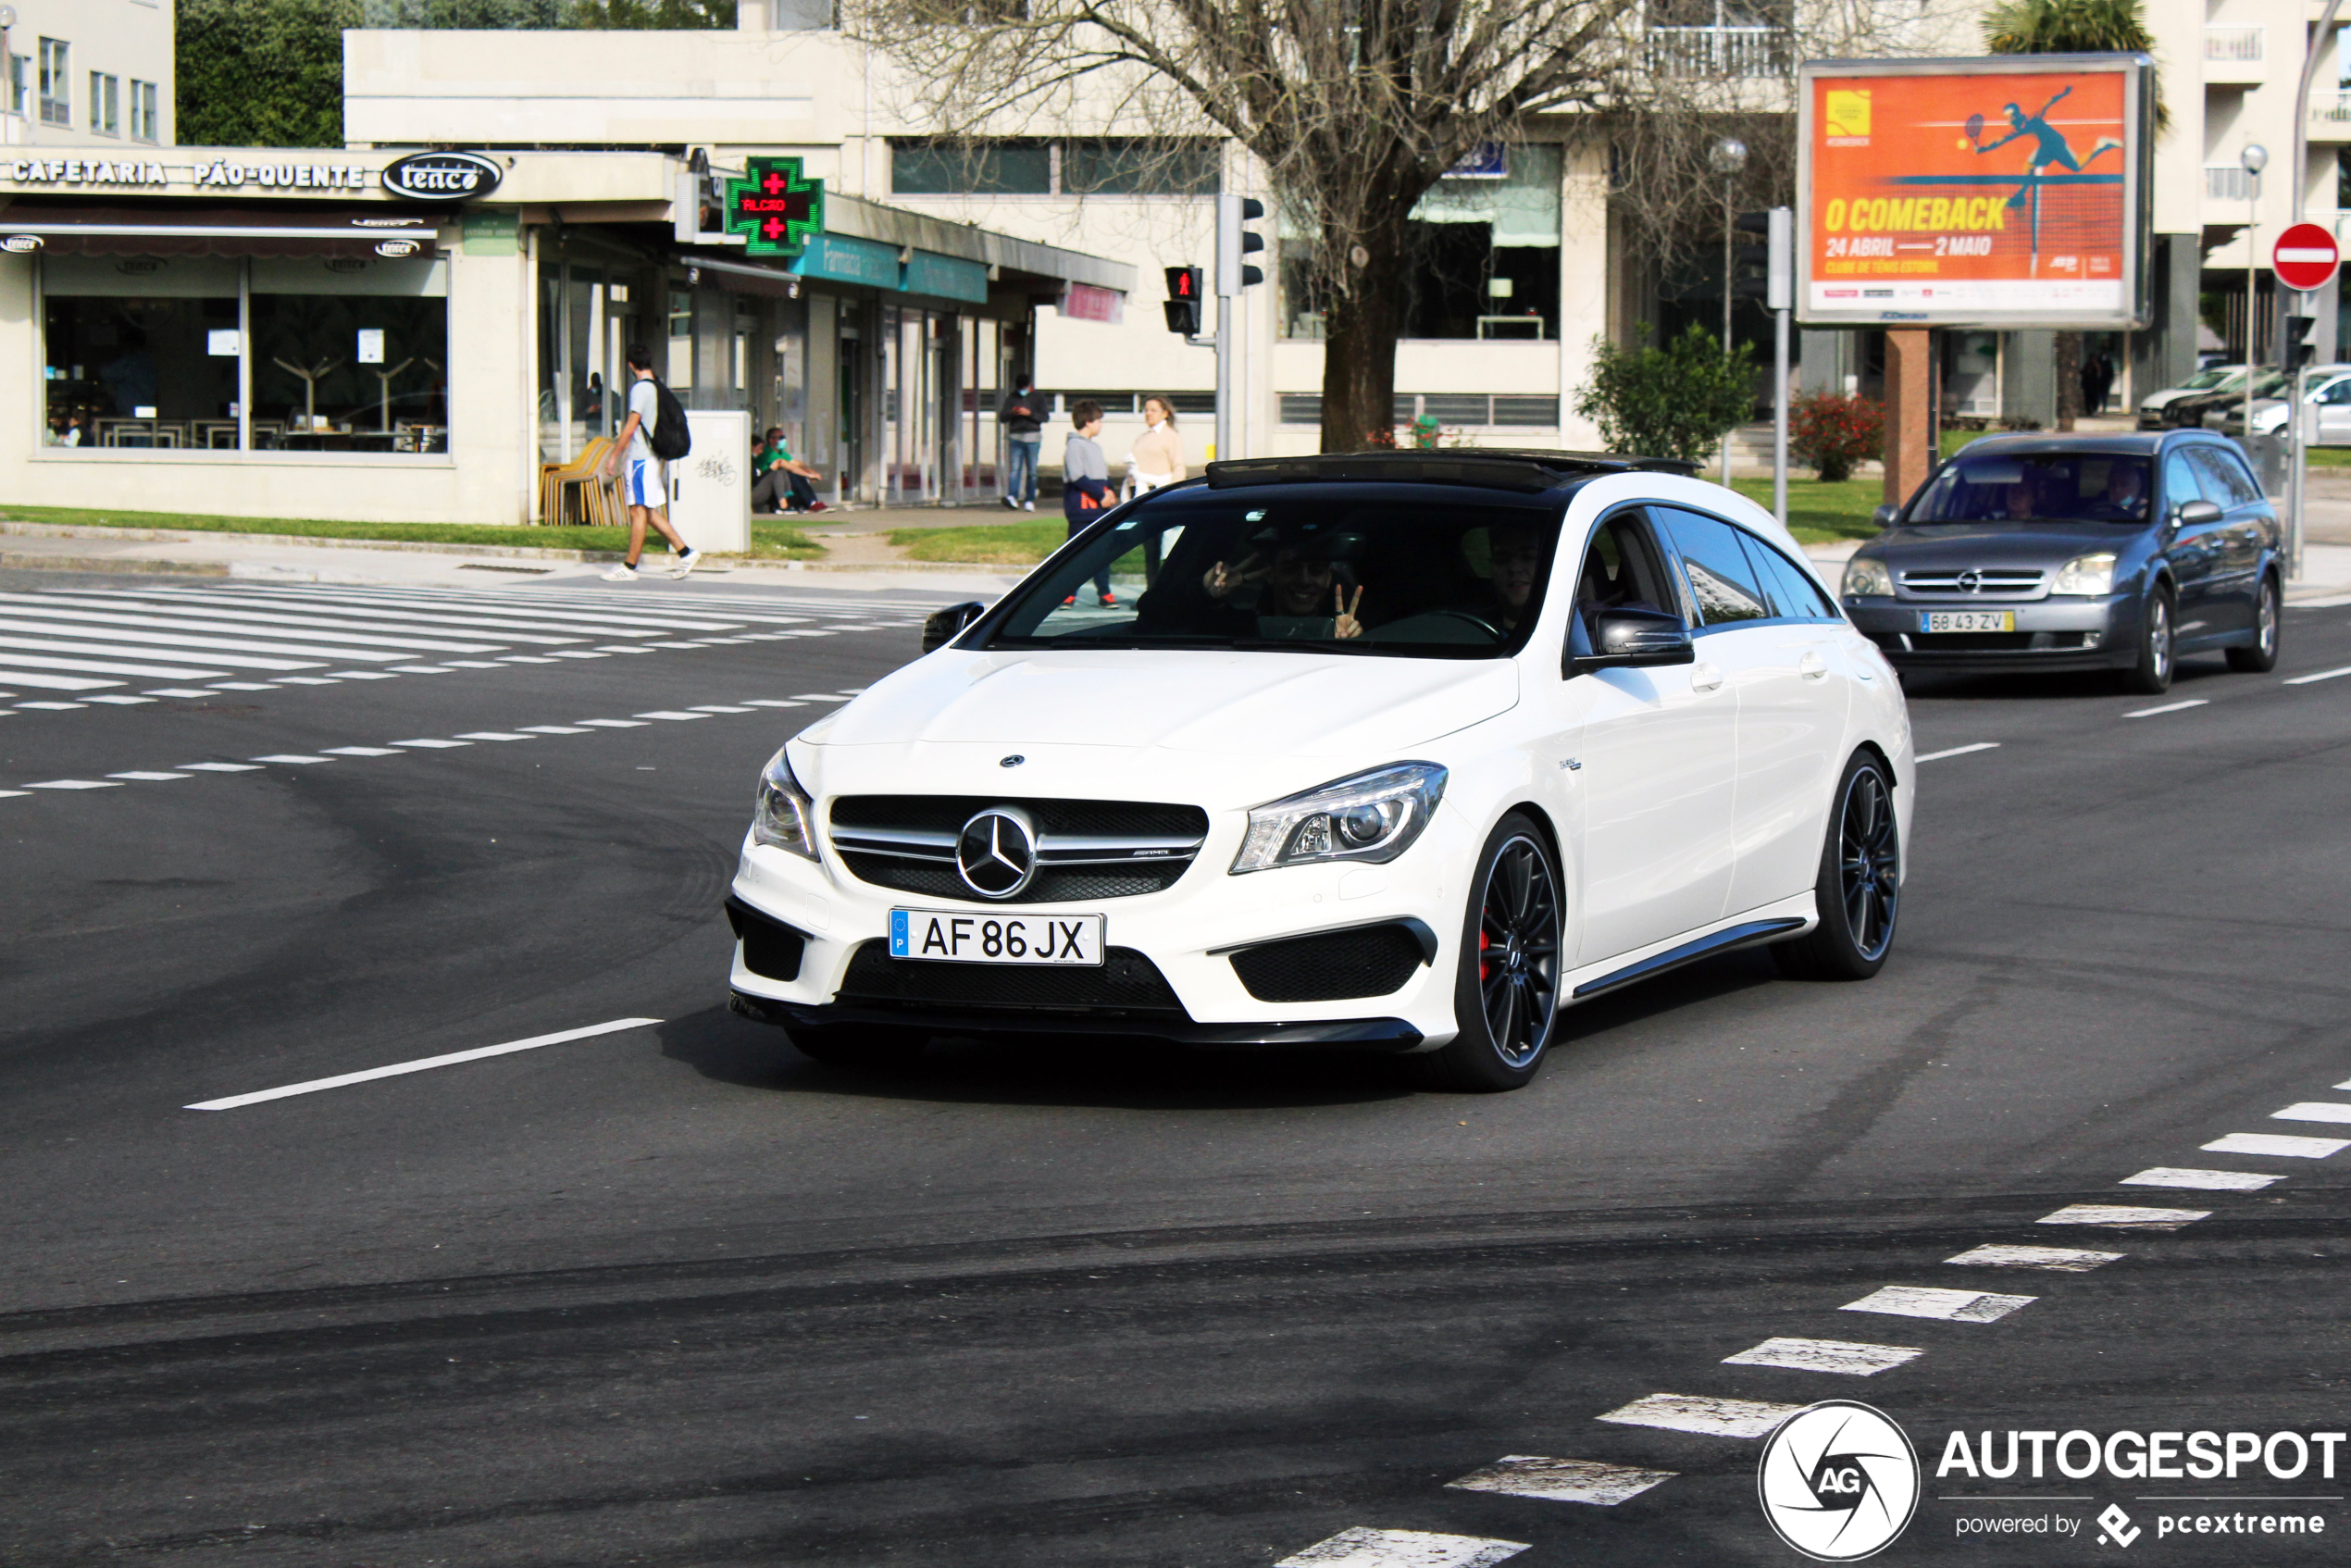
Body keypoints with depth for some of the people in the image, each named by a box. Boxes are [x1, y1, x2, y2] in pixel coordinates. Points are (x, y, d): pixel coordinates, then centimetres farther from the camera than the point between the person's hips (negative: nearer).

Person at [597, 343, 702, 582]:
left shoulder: (640, 388, -13)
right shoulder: (657, 388, 13)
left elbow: (631, 426, -17)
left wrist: (614, 455, -12)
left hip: (639, 457, -9)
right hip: (653, 457, 9)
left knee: (638, 511, -5)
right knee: (650, 512, 13)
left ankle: (629, 568, -2)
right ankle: (686, 552, 10)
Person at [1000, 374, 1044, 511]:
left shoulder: (1037, 398, 8)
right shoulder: (1011, 399, 13)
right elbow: (1002, 417, 7)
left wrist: (1029, 413, -15)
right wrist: (1012, 412, -14)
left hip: (1033, 437, -1)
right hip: (1015, 436, 1)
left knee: (1032, 471, 1)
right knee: (1014, 468, -12)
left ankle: (1029, 501, 5)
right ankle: (1011, 496, -25)